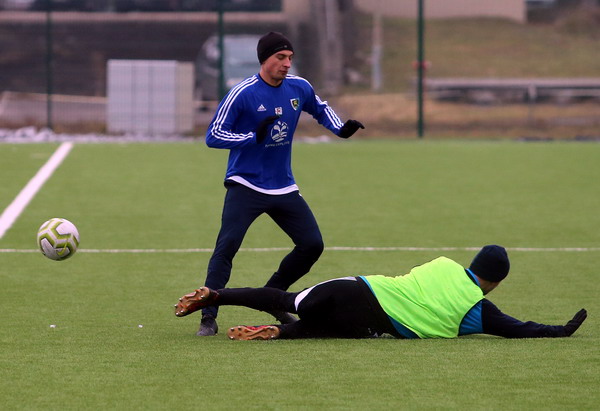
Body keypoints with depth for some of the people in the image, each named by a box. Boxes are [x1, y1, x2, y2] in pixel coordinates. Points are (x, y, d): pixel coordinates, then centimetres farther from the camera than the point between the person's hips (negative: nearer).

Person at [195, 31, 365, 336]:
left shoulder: (299, 88, 2)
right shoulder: (242, 94, -14)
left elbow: (320, 109, 24)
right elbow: (213, 136, -14)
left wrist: (340, 129, 5)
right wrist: (254, 136, -26)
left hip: (284, 188, 6)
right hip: (245, 186, -6)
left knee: (312, 244, 3)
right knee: (226, 246, -19)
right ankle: (208, 317, -14)